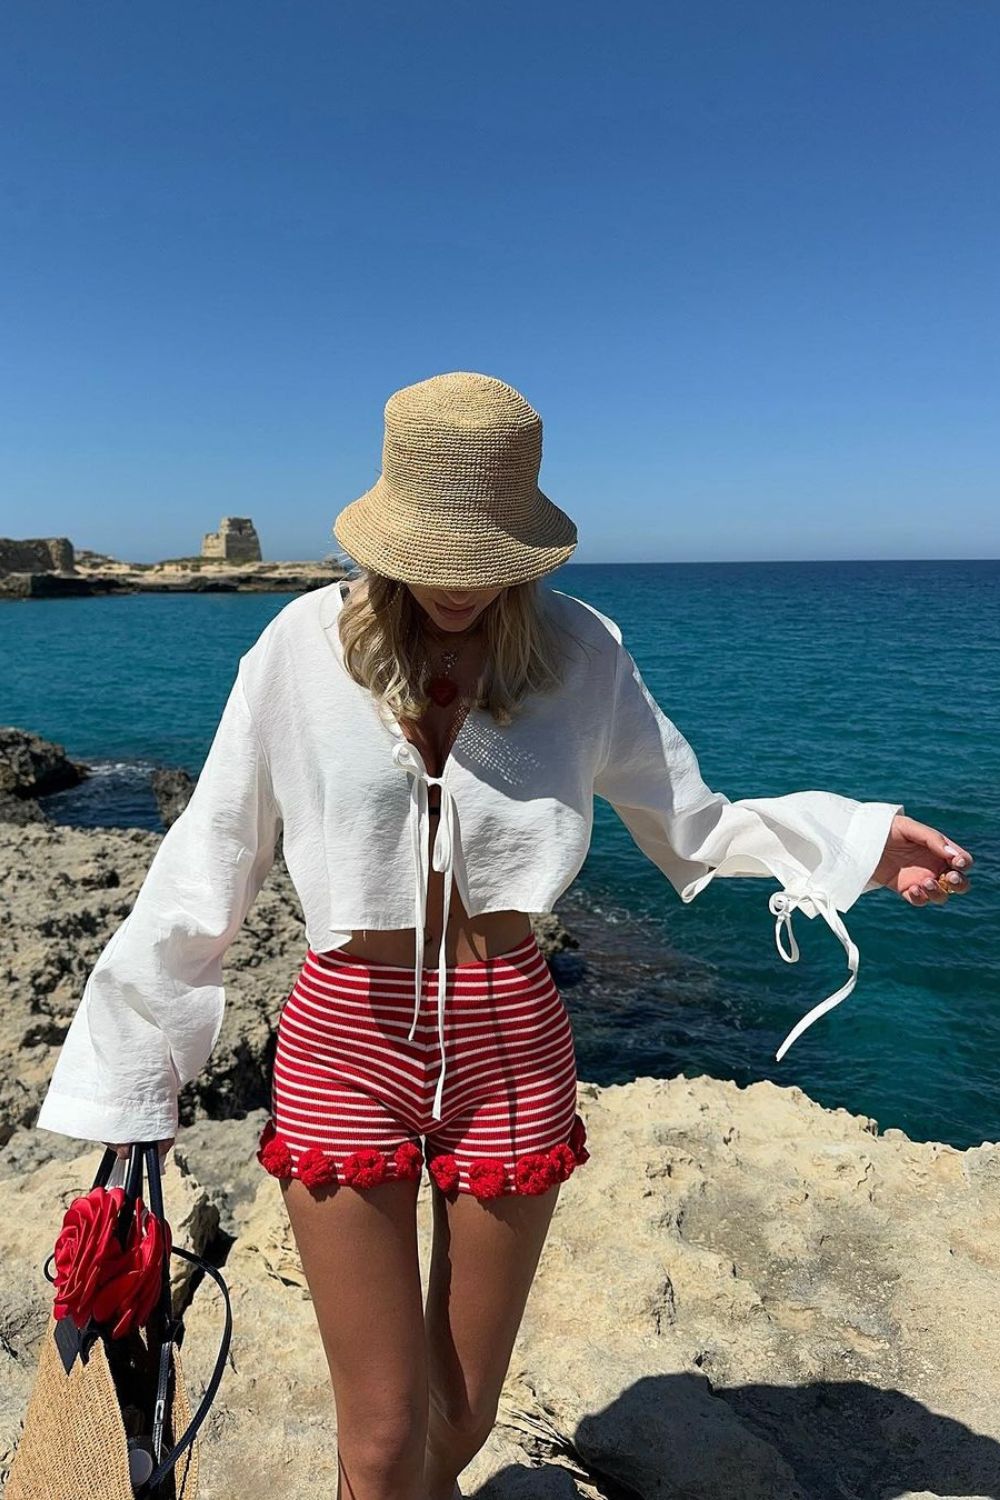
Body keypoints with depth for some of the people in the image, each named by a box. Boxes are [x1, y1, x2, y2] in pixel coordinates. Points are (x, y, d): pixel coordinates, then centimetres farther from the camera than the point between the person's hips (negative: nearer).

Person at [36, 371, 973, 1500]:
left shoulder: (578, 652, -4)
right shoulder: (307, 645, -8)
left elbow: (691, 821, 5)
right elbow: (205, 870, -3)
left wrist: (855, 841, -8)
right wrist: (129, 1073, 1)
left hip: (511, 1040, 2)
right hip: (346, 1041, -1)